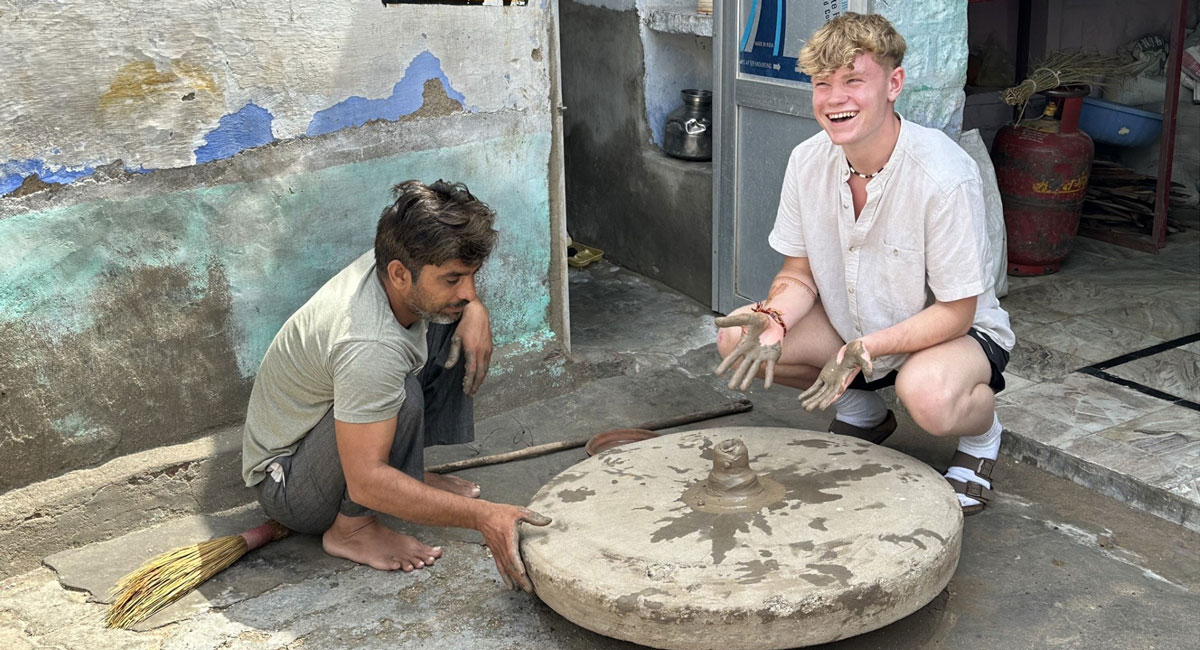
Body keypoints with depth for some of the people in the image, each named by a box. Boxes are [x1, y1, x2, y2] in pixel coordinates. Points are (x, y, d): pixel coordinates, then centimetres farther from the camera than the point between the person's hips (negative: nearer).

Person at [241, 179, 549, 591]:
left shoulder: (389, 263, -13)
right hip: (286, 486, -8)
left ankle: (408, 472, 7)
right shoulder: (368, 348, -38)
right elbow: (366, 482, -38)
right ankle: (350, 527, -14)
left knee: (452, 327, -1)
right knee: (402, 395, -36)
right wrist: (482, 517, -41)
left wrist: (474, 308, -11)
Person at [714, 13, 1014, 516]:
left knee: (928, 395, -40)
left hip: (959, 330, -5)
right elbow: (800, 274, -2)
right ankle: (861, 413, 12)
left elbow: (954, 313, -22)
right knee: (737, 338, -15)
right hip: (851, 325, 6)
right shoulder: (808, 161, -12)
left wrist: (864, 349, -36)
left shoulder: (944, 175, -29)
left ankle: (981, 433, 2)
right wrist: (773, 319, -24)